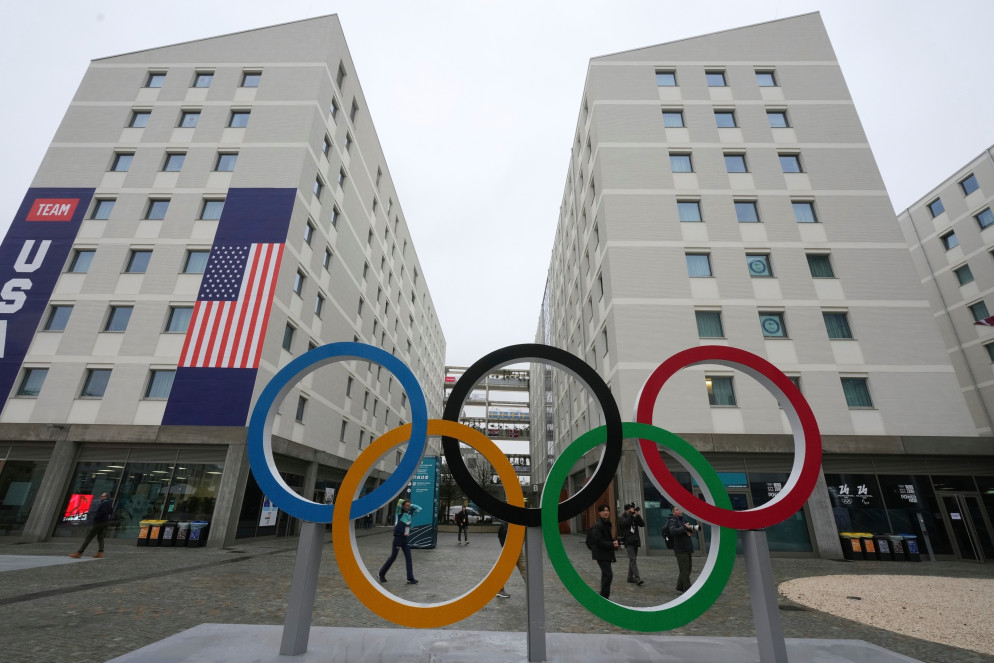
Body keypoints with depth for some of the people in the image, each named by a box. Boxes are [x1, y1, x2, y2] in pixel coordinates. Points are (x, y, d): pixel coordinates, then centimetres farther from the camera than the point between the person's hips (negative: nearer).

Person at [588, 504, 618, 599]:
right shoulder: (598, 525, -17)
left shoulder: (607, 524, 13)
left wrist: (613, 542, 1)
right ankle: (604, 597, -5)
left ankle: (604, 597, 25)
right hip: (601, 553, -10)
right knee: (608, 575, -13)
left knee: (606, 574, 15)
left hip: (606, 553, 10)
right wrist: (611, 545, -20)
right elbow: (598, 541, -22)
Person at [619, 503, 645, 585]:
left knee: (632, 560, 12)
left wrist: (637, 515, -13)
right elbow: (626, 522, -26)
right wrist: (631, 513, -19)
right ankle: (637, 579, -20)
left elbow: (642, 524, -2)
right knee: (632, 559, -14)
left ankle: (630, 577, 21)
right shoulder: (623, 518, -4)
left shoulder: (635, 517, 10)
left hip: (635, 541, 5)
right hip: (628, 542, -5)